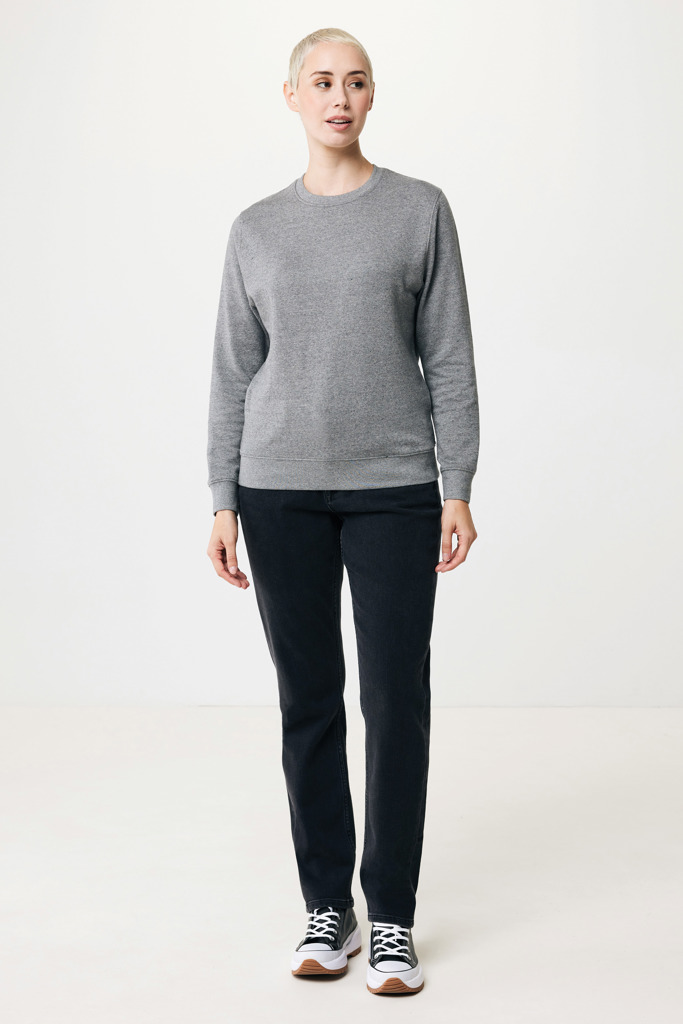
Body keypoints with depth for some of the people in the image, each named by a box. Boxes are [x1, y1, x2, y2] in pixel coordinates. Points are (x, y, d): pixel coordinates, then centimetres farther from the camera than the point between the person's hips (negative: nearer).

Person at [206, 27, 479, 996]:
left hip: (394, 488, -2)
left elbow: (450, 359, 0)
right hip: (282, 491, 2)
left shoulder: (422, 210, 2)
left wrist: (458, 490, -6)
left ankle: (393, 915, 14)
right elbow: (234, 373, 8)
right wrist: (225, 501, 2)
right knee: (309, 700, 7)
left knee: (396, 699, 0)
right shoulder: (257, 230, 8)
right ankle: (329, 906, 20)